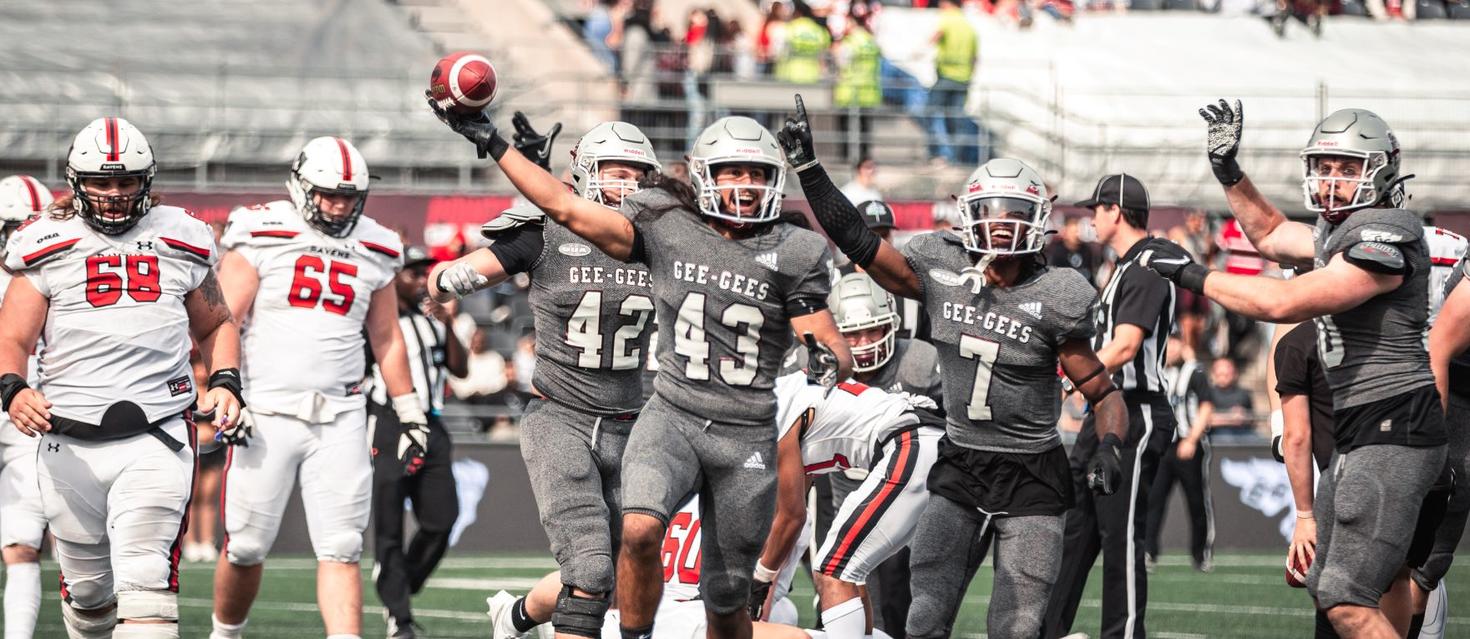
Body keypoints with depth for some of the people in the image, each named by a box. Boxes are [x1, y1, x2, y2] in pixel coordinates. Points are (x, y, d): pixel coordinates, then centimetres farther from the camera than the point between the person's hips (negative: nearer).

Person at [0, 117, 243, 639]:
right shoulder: (47, 248, 6)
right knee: (88, 590, 11)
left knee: (146, 584, -16)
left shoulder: (181, 243, 11)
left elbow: (216, 325, 24)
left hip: (157, 439, -1)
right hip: (71, 444, 1)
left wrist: (225, 382, 5)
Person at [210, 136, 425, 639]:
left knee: (340, 550, -7)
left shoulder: (373, 250, 10)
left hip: (339, 419, 3)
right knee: (246, 547, 4)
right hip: (267, 413, -3)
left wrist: (410, 413, 18)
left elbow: (386, 339, 20)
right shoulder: (262, 236, -3)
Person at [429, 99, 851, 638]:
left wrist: (828, 358, -29)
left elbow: (839, 354, -4)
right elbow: (566, 208, -1)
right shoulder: (666, 227, 0)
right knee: (640, 530, -29)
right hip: (672, 416, 0)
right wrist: (489, 142, -2)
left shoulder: (790, 255, -3)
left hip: (747, 437, 0)